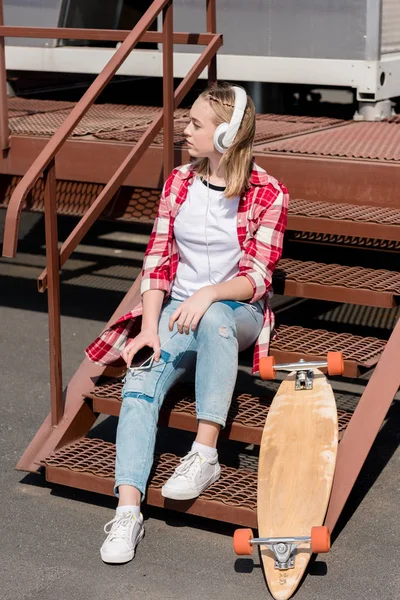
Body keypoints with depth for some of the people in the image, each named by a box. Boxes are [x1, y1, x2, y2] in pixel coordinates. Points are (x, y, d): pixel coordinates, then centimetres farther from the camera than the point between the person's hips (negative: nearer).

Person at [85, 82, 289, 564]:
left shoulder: (266, 194, -6)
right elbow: (158, 261, 1)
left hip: (237, 312, -3)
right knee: (140, 383, -25)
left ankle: (205, 454, -37)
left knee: (213, 317, -40)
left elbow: (256, 278, -11)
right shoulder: (179, 182, 7)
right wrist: (150, 328, -13)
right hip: (178, 310, 3)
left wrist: (208, 294, -31)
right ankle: (127, 512, -33)